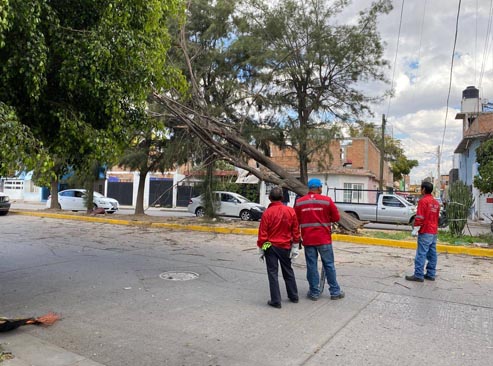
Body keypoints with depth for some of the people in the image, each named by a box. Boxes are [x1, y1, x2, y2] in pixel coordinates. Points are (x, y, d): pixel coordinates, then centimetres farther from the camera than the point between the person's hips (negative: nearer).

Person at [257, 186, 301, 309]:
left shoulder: (267, 213, -14)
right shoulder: (290, 211, -4)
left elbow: (262, 233, -11)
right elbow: (296, 231, 1)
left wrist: (261, 249, -1)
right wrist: (295, 247, 11)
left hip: (271, 247, -4)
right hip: (285, 247, 4)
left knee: (273, 273, 5)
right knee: (288, 271, 20)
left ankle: (276, 301, 8)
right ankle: (293, 296, 31)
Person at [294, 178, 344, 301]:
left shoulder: (299, 202, -2)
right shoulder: (327, 200, -6)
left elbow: (296, 220, 2)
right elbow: (336, 217, -1)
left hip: (308, 239, 1)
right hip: (324, 238, -1)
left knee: (311, 266, 8)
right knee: (329, 265, 9)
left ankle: (314, 292, 14)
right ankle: (335, 292, 17)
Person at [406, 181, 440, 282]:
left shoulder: (423, 201, -12)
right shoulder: (436, 202, 15)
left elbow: (419, 218, -17)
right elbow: (437, 217, 21)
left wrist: (415, 230, -13)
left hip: (425, 232, -9)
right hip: (434, 232, 9)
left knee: (421, 254, -8)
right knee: (432, 254, 10)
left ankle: (418, 275, -8)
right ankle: (431, 274, 15)